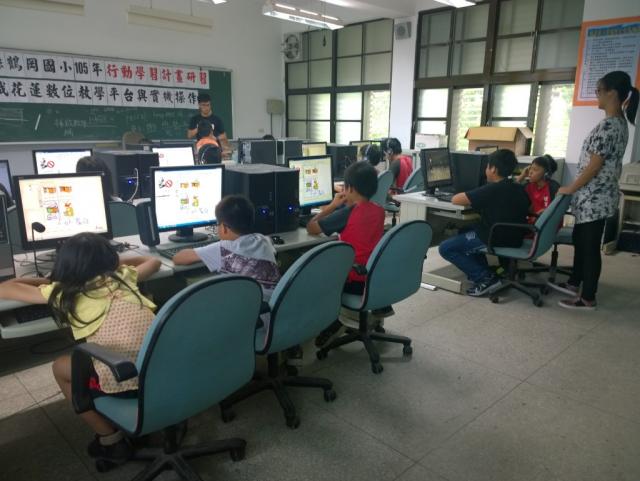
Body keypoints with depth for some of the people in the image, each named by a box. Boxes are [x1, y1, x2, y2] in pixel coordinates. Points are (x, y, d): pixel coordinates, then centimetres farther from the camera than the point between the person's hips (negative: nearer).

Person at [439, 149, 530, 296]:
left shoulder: (489, 190, -18)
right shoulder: (520, 189, 5)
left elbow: (455, 200, -17)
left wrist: (472, 200, 7)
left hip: (495, 240, -8)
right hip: (515, 239, 8)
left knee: (445, 248, 1)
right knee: (468, 231, 29)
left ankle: (486, 278, -3)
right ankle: (482, 271, 16)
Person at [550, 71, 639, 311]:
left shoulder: (607, 125, -20)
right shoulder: (620, 122, 12)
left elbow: (594, 165, -21)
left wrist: (570, 189, -10)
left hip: (594, 197, -10)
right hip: (596, 196, 10)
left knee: (590, 246, -1)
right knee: (580, 239, 20)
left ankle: (588, 298, 9)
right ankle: (574, 283, 33)